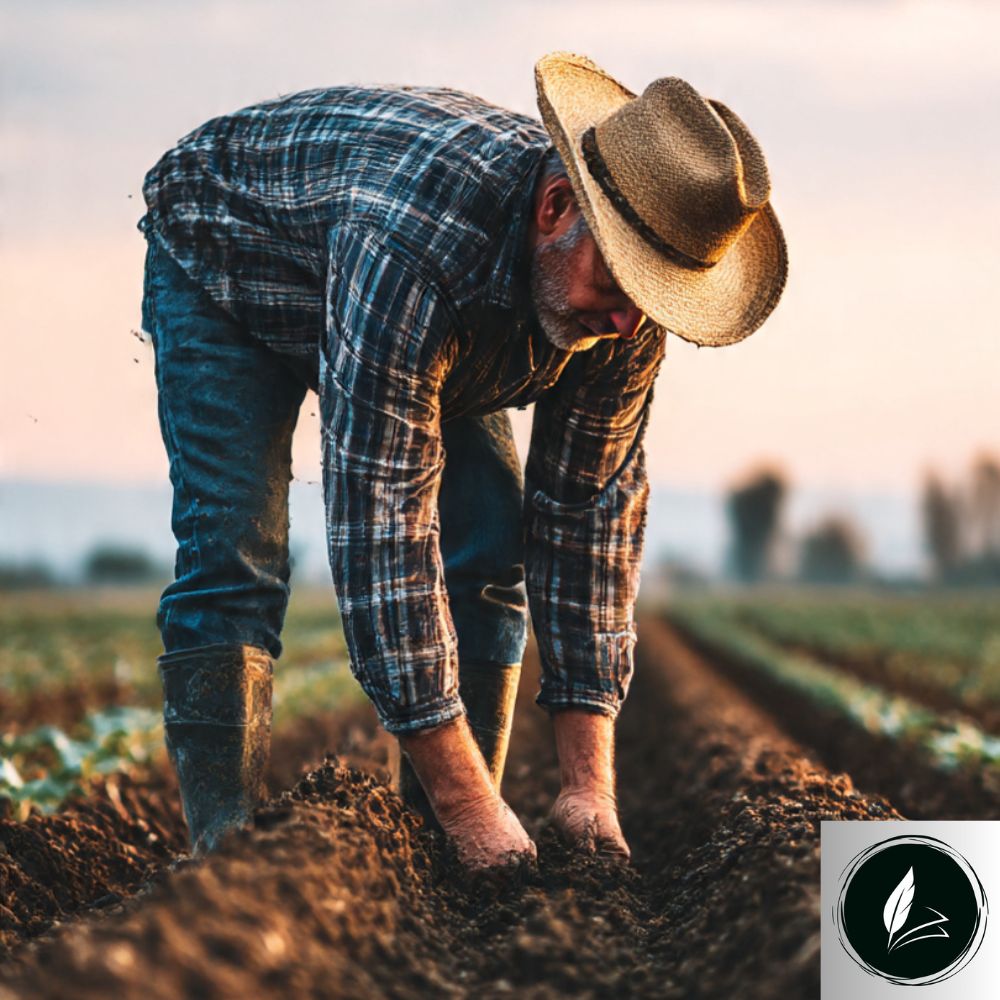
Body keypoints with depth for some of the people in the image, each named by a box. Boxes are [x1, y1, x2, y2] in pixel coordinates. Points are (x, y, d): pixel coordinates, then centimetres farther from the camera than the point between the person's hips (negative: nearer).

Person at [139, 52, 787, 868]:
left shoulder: (625, 313, -26)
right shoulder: (406, 246, -48)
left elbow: (590, 512, -19)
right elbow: (379, 523, -47)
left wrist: (591, 785, -24)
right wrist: (471, 806, -46)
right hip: (220, 260, -5)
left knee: (490, 550, -9)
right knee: (235, 558, -21)